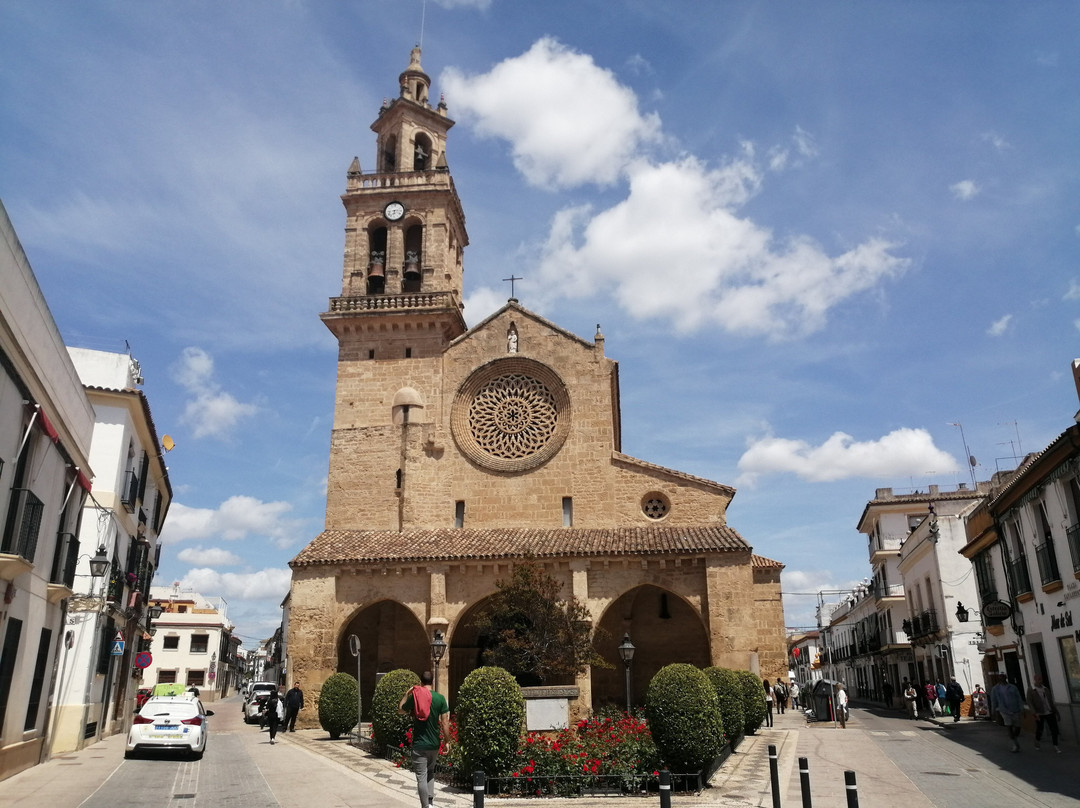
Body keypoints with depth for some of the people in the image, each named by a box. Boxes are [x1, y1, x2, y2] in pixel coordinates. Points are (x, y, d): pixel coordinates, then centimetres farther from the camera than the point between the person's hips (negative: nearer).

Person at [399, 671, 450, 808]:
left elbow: (401, 710, 12)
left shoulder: (413, 697, -6)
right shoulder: (440, 698, -6)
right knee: (430, 772, 23)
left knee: (421, 777, 2)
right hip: (434, 744, 2)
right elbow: (445, 721, -5)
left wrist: (406, 694, 15)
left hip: (419, 744, -2)